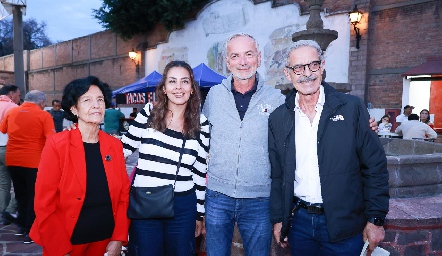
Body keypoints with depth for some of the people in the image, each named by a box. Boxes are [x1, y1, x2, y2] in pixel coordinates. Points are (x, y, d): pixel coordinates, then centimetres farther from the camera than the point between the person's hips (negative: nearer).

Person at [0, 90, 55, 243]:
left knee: (20, 194, 20)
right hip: (33, 161, -5)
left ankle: (23, 225, 30)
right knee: (34, 196, 7)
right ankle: (31, 232, 10)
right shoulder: (43, 115, -8)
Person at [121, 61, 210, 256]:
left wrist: (199, 214, 9)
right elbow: (124, 149, 5)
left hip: (183, 207, 1)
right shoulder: (148, 114, -4)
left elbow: (200, 172, 5)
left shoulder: (201, 124, -1)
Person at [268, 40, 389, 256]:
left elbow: (375, 166, -5)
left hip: (344, 225, -2)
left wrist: (375, 219, -6)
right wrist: (278, 219, 7)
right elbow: (277, 174, 7)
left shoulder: (352, 108, -6)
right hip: (299, 222, 2)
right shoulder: (278, 118, 1)